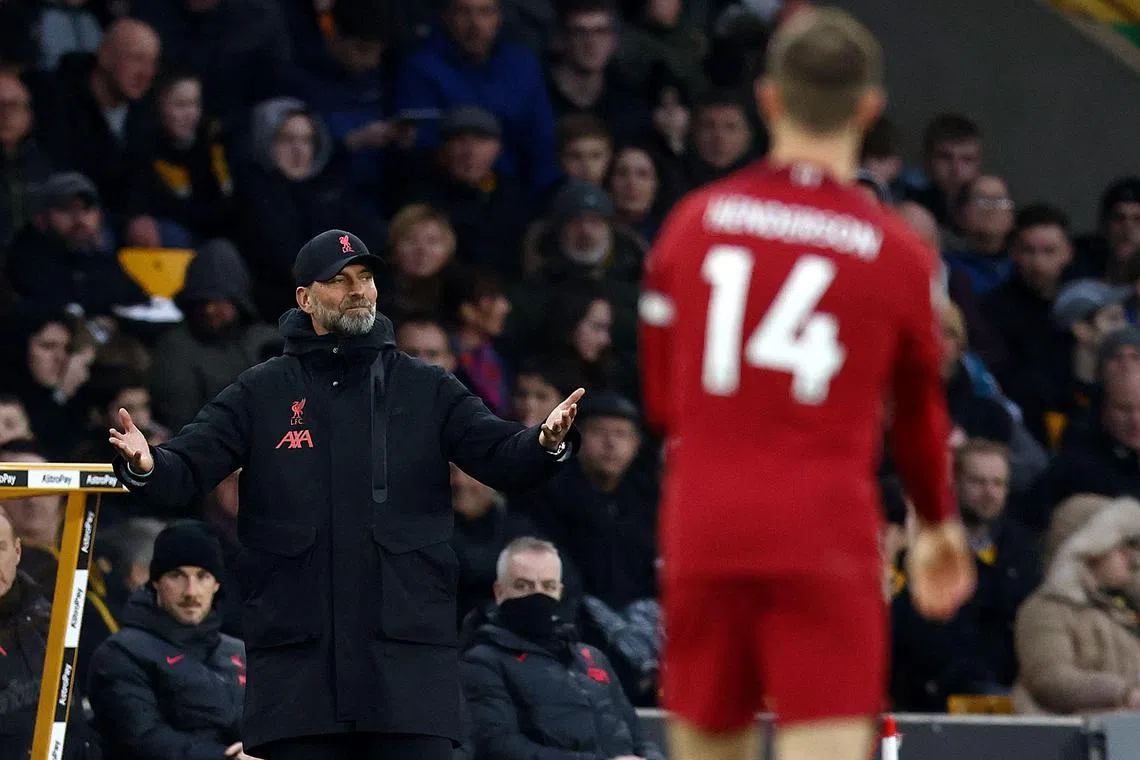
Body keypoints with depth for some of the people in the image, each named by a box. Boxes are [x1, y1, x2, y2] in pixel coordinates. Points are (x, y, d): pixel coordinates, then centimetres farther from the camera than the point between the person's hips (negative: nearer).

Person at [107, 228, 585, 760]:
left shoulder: (426, 390, 10)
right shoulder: (261, 393, 8)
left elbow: (503, 457, 1)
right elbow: (188, 467, 0)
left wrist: (546, 443, -22)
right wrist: (147, 465, -24)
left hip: (408, 653, 0)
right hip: (297, 652, 0)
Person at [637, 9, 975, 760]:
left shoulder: (693, 222, 6)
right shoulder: (899, 253, 1)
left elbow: (661, 399, 14)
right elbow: (922, 415, 16)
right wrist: (940, 523, 35)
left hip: (703, 532, 3)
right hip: (826, 538, -3)